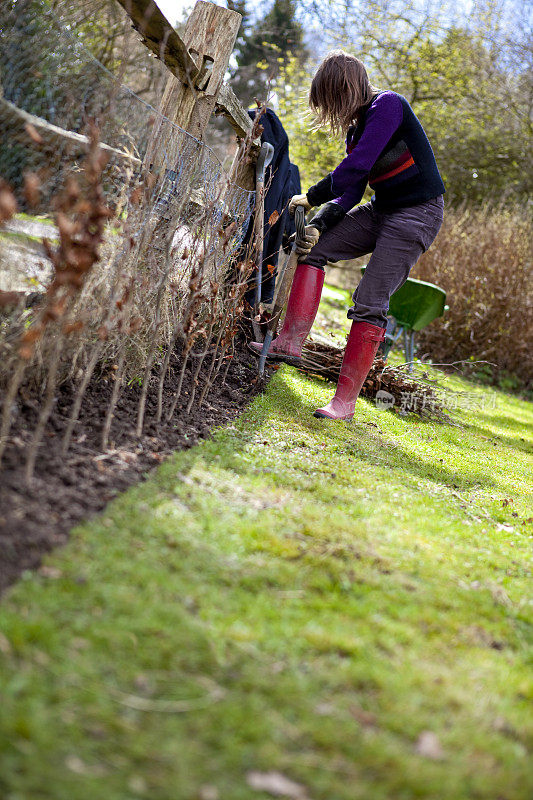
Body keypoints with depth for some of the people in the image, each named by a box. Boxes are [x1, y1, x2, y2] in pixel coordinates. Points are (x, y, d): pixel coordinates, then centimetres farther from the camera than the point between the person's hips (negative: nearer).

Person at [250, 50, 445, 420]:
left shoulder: (387, 105, -15)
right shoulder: (356, 128, 13)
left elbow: (354, 169, -23)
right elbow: (351, 192, 10)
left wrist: (311, 197, -11)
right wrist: (319, 225, -5)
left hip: (418, 213, -9)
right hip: (381, 209, 9)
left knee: (370, 303, -14)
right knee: (313, 247, 2)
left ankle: (346, 400, -10)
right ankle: (292, 341, -4)